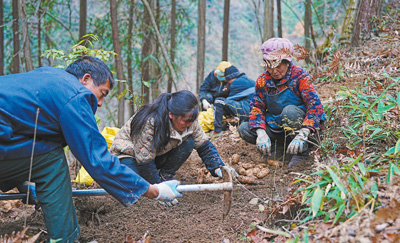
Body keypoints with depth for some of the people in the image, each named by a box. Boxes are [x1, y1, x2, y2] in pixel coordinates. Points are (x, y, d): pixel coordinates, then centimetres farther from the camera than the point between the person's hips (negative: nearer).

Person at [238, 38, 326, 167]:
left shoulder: (299, 76, -17)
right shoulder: (262, 80, -2)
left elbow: (315, 105, -26)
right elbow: (257, 107, -3)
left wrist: (302, 135, -40)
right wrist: (261, 133, -24)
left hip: (301, 124, -4)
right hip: (275, 126, 4)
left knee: (289, 110, -36)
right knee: (244, 129, -14)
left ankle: (301, 151, -16)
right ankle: (278, 145, 3)